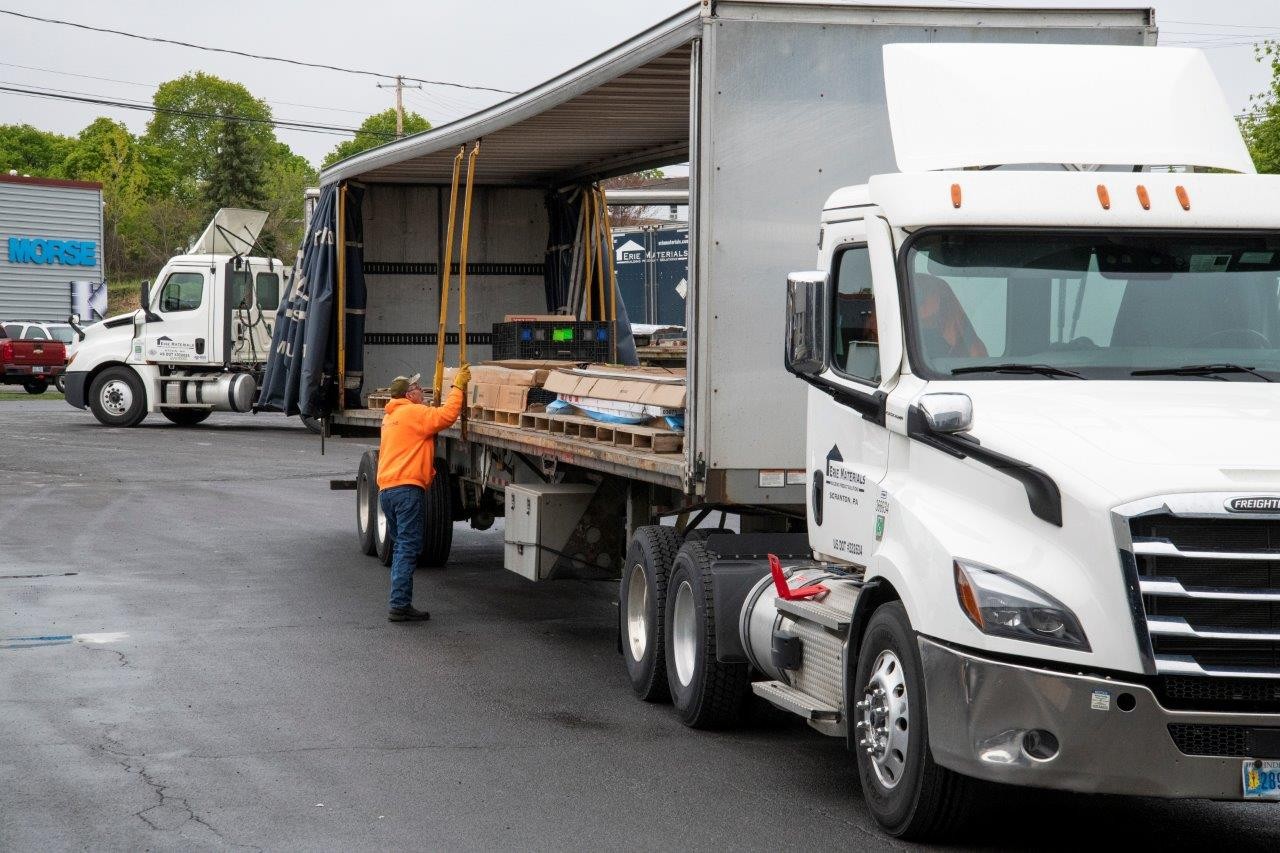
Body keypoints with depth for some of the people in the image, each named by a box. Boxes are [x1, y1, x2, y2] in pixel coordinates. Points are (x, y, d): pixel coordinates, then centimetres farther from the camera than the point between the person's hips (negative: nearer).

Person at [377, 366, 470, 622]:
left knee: (403, 545, 16)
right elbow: (446, 416, -18)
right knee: (409, 546, -9)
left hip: (386, 488, 9)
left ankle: (399, 602, 14)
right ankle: (399, 605, -14)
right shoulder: (413, 412, -6)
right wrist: (457, 387, -8)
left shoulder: (391, 416, 23)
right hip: (407, 487, -9)